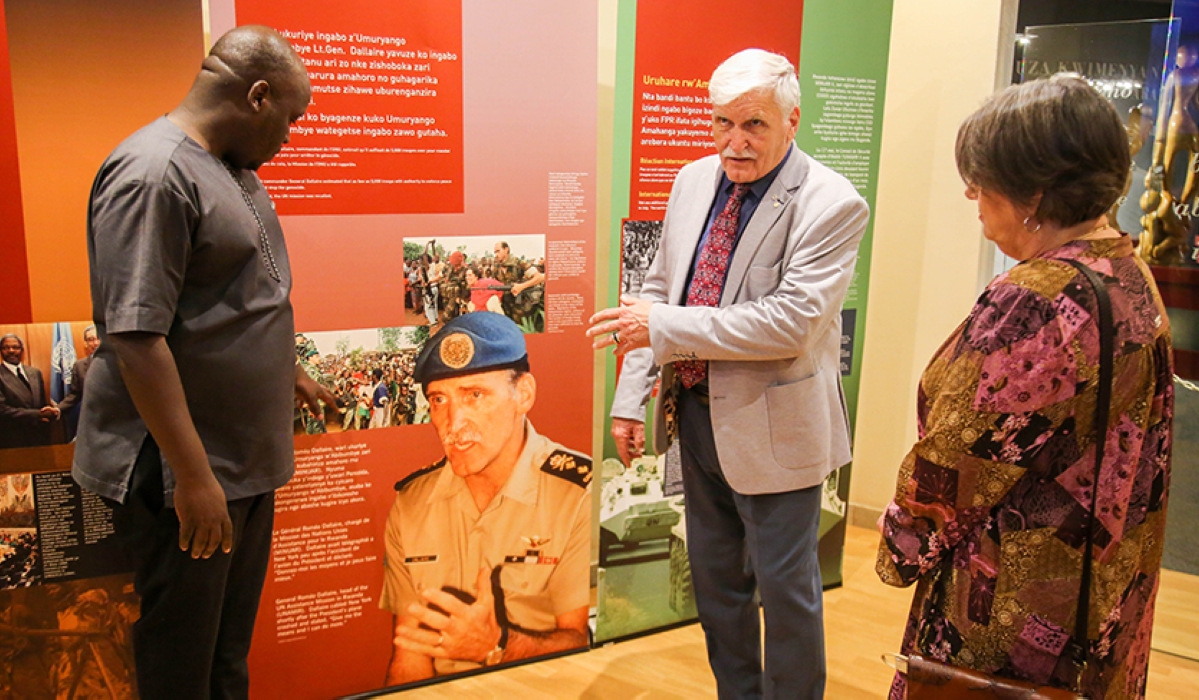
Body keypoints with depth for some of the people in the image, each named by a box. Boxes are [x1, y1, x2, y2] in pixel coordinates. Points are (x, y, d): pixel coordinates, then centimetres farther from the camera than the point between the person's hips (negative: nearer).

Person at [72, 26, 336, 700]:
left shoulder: (235, 169, 11)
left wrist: (291, 373, 33)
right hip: (183, 472, -9)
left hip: (246, 457, 9)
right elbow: (136, 338, -24)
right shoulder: (153, 175, -20)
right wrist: (193, 475, -23)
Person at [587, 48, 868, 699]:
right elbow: (657, 291, 8)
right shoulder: (693, 181, 4)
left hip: (772, 427, -6)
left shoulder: (832, 205, -16)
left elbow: (790, 322, -24)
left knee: (785, 587, 10)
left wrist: (663, 326, -23)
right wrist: (631, 397, 4)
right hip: (695, 412, 7)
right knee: (714, 578, 21)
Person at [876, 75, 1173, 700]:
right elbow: (1128, 452, 8)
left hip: (1018, 608, -9)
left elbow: (956, 459, -21)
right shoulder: (1134, 280, 1)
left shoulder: (1032, 303, -28)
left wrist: (903, 547, -4)